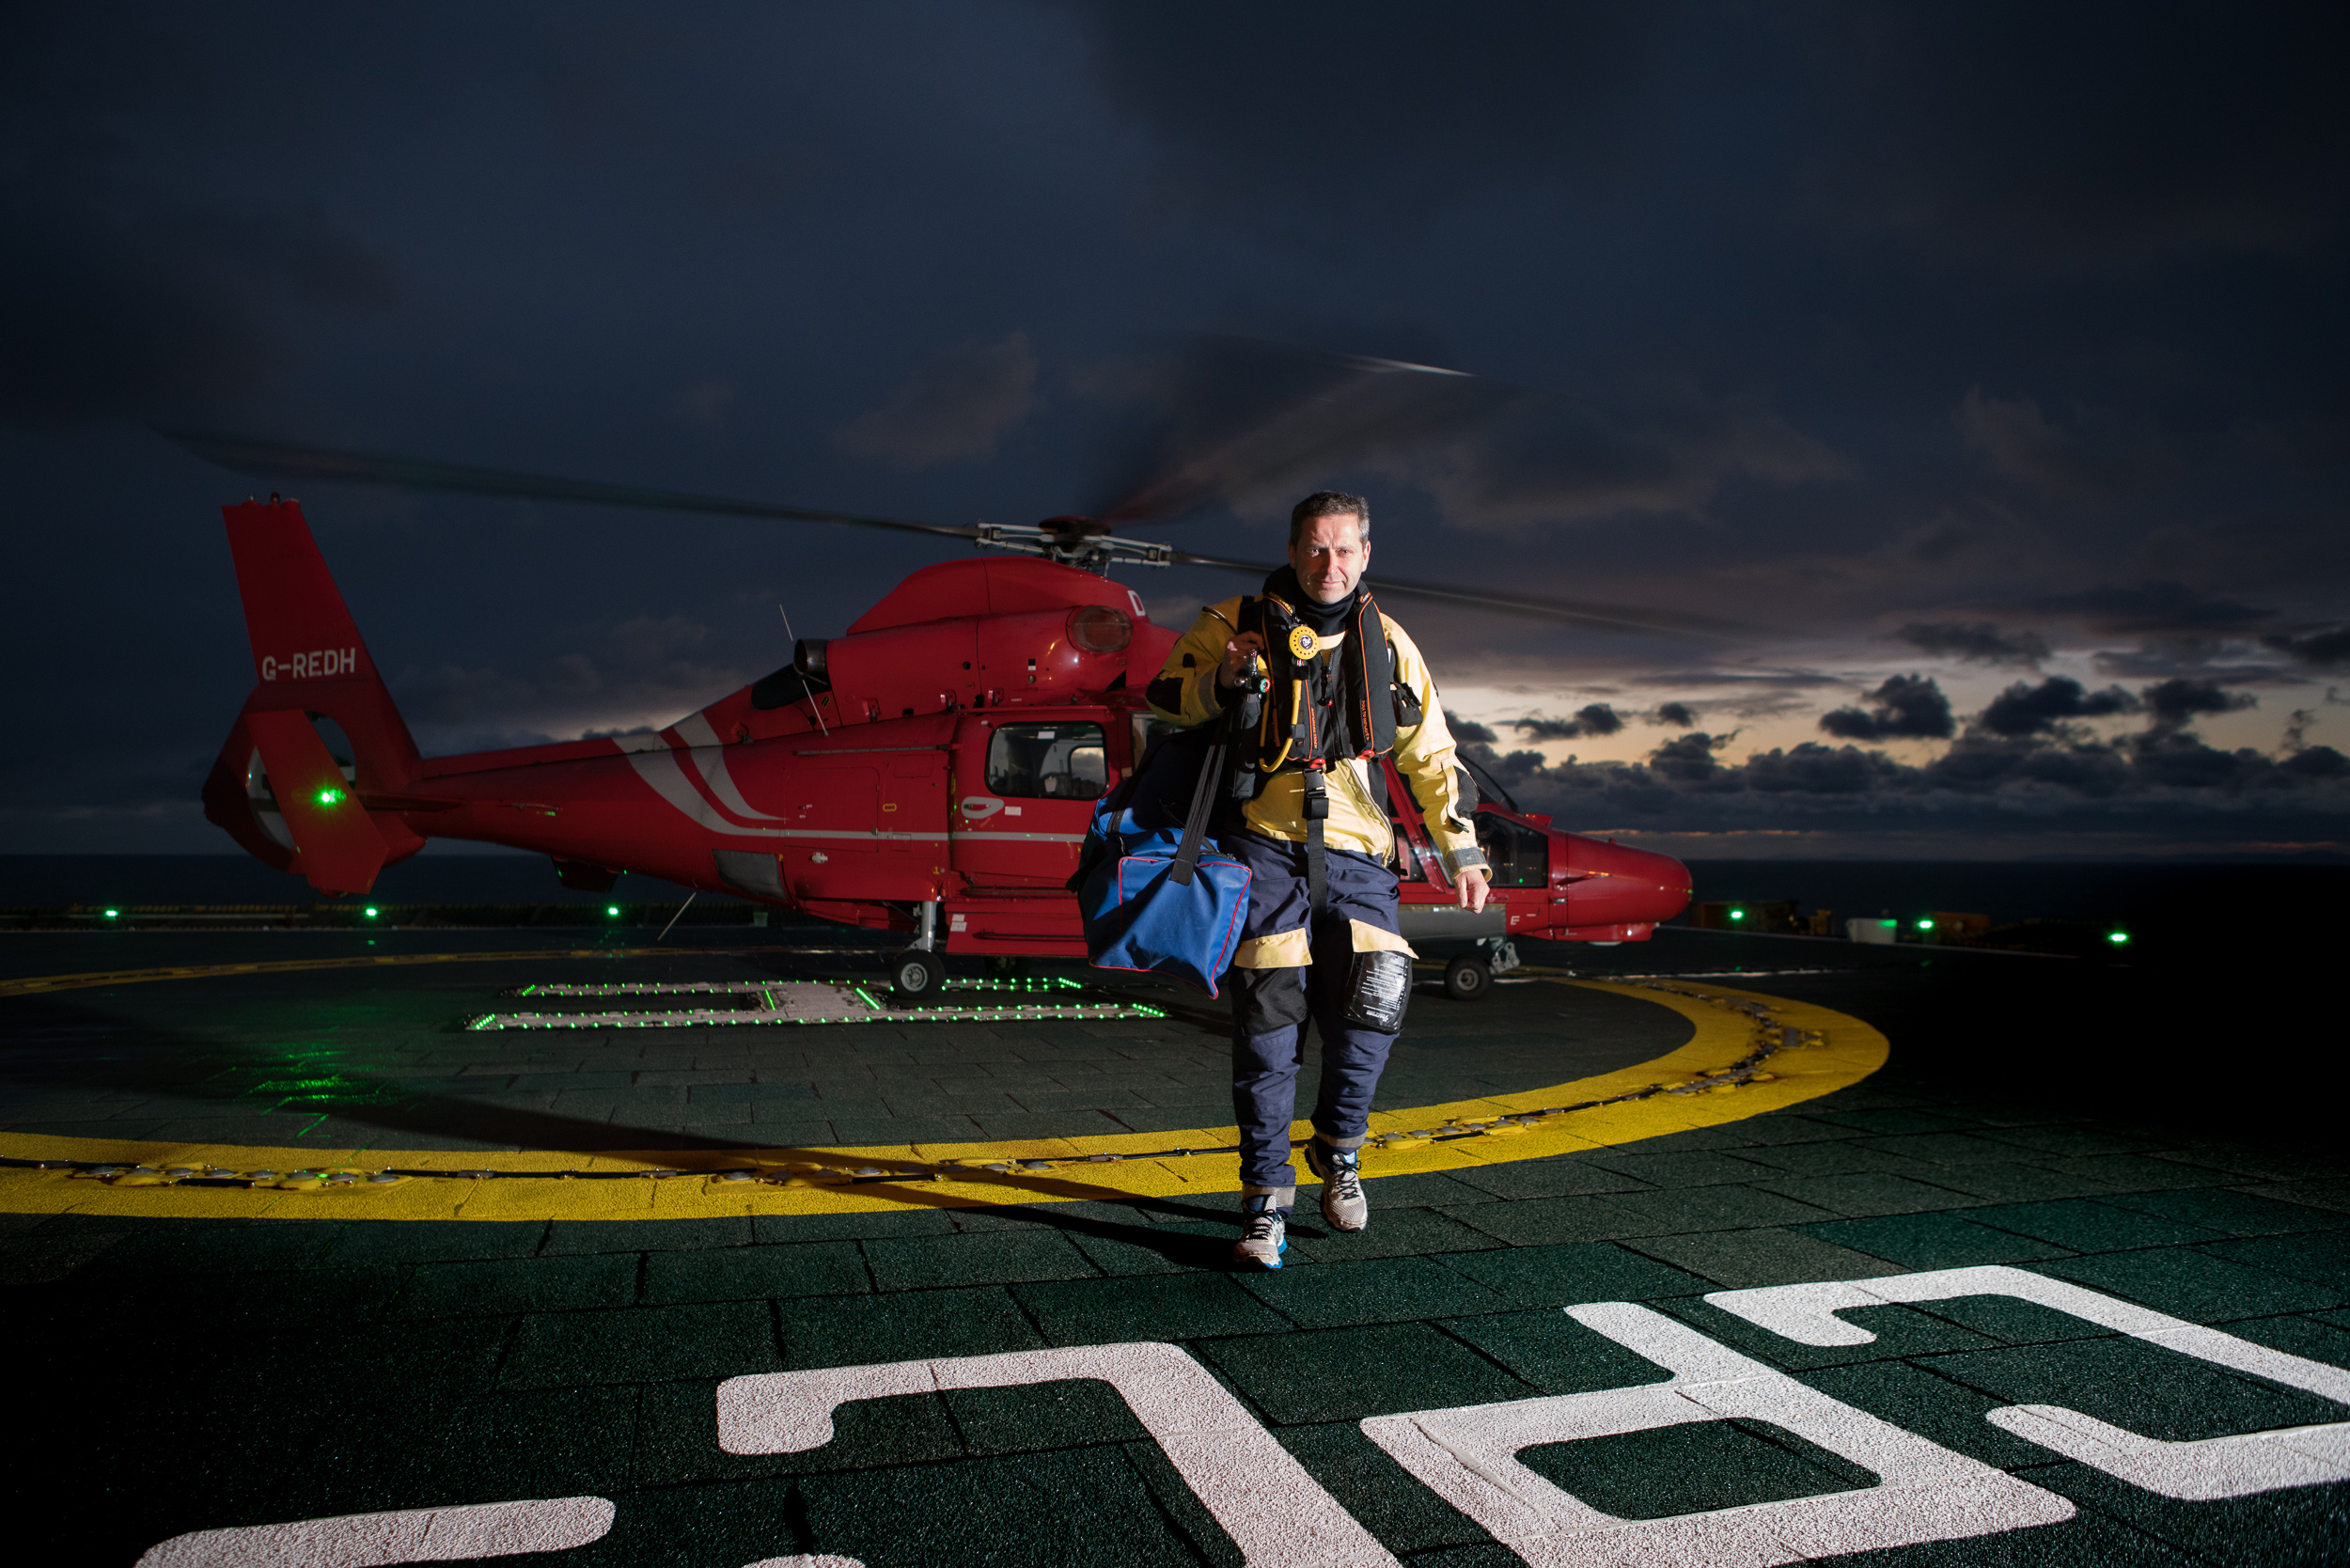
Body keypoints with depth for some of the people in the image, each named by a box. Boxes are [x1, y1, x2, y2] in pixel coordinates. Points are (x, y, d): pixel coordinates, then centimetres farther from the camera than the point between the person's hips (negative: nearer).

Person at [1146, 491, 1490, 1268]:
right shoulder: (1238, 624, 6)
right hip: (1265, 846, -2)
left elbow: (1430, 754, 18)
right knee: (1268, 1016, -9)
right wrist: (1224, 681, -12)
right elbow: (1162, 698, 9)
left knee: (1375, 997, -14)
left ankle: (1338, 1149, 13)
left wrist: (1462, 851, 12)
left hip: (1353, 853, 2)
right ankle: (1266, 1202, 3)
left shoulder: (1387, 644, 14)